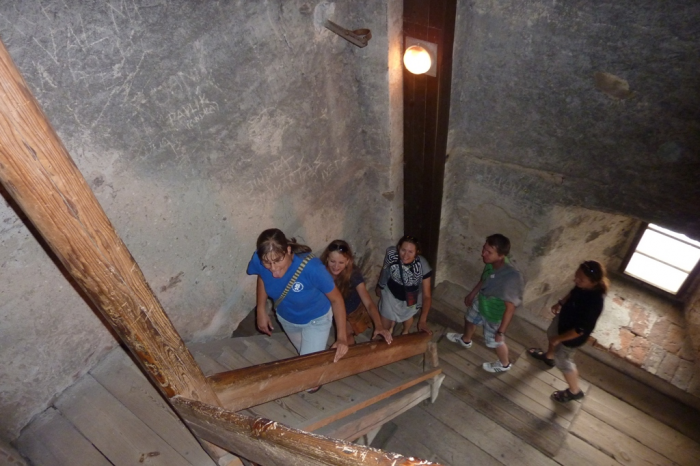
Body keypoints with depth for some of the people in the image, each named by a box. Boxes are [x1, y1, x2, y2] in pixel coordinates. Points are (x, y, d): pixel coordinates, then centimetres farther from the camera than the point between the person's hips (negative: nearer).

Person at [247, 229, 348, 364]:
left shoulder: (311, 268, -43)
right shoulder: (258, 261, -32)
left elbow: (336, 299, -27)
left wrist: (342, 337, -27)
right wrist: (261, 310, -4)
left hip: (316, 319, -4)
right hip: (286, 318, 4)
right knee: (304, 353, 29)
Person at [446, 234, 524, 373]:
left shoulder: (512, 277, -42)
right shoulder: (490, 264, -21)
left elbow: (510, 308, -31)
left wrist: (501, 331, -22)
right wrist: (472, 294, 16)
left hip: (495, 315, -7)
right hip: (480, 302, 7)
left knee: (494, 341, 20)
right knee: (470, 319, 32)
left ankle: (504, 364, 52)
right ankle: (465, 340, 66)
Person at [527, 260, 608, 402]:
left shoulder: (593, 303, -43)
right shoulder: (584, 285, -23)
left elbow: (580, 330, -31)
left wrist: (559, 339, -20)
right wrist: (560, 303, -1)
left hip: (572, 336, -7)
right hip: (564, 317, 8)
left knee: (563, 361, 16)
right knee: (551, 333, 34)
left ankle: (574, 391, 44)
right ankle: (549, 356, 68)